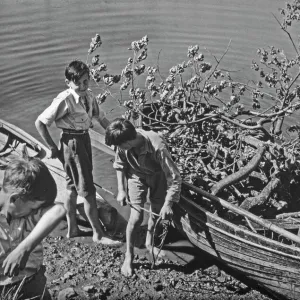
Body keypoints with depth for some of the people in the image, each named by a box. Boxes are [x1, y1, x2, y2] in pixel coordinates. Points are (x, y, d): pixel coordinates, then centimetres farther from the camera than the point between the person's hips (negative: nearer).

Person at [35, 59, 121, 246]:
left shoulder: (89, 96, -1)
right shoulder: (64, 100, -21)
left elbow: (101, 118, 11)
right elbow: (40, 122, -17)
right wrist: (53, 147, -13)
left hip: (85, 139, 8)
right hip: (71, 143, -8)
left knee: (73, 186, 19)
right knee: (88, 190, -2)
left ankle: (72, 228, 34)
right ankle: (98, 234, 10)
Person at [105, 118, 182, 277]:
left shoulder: (157, 146, -40)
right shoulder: (123, 143, -27)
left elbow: (174, 177, -33)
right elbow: (119, 165, -4)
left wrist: (168, 204, -33)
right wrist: (121, 190, -7)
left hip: (158, 176, -1)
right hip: (137, 175, 1)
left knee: (156, 213, 11)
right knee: (136, 217, -10)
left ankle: (149, 241, 42)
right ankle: (128, 256, 7)